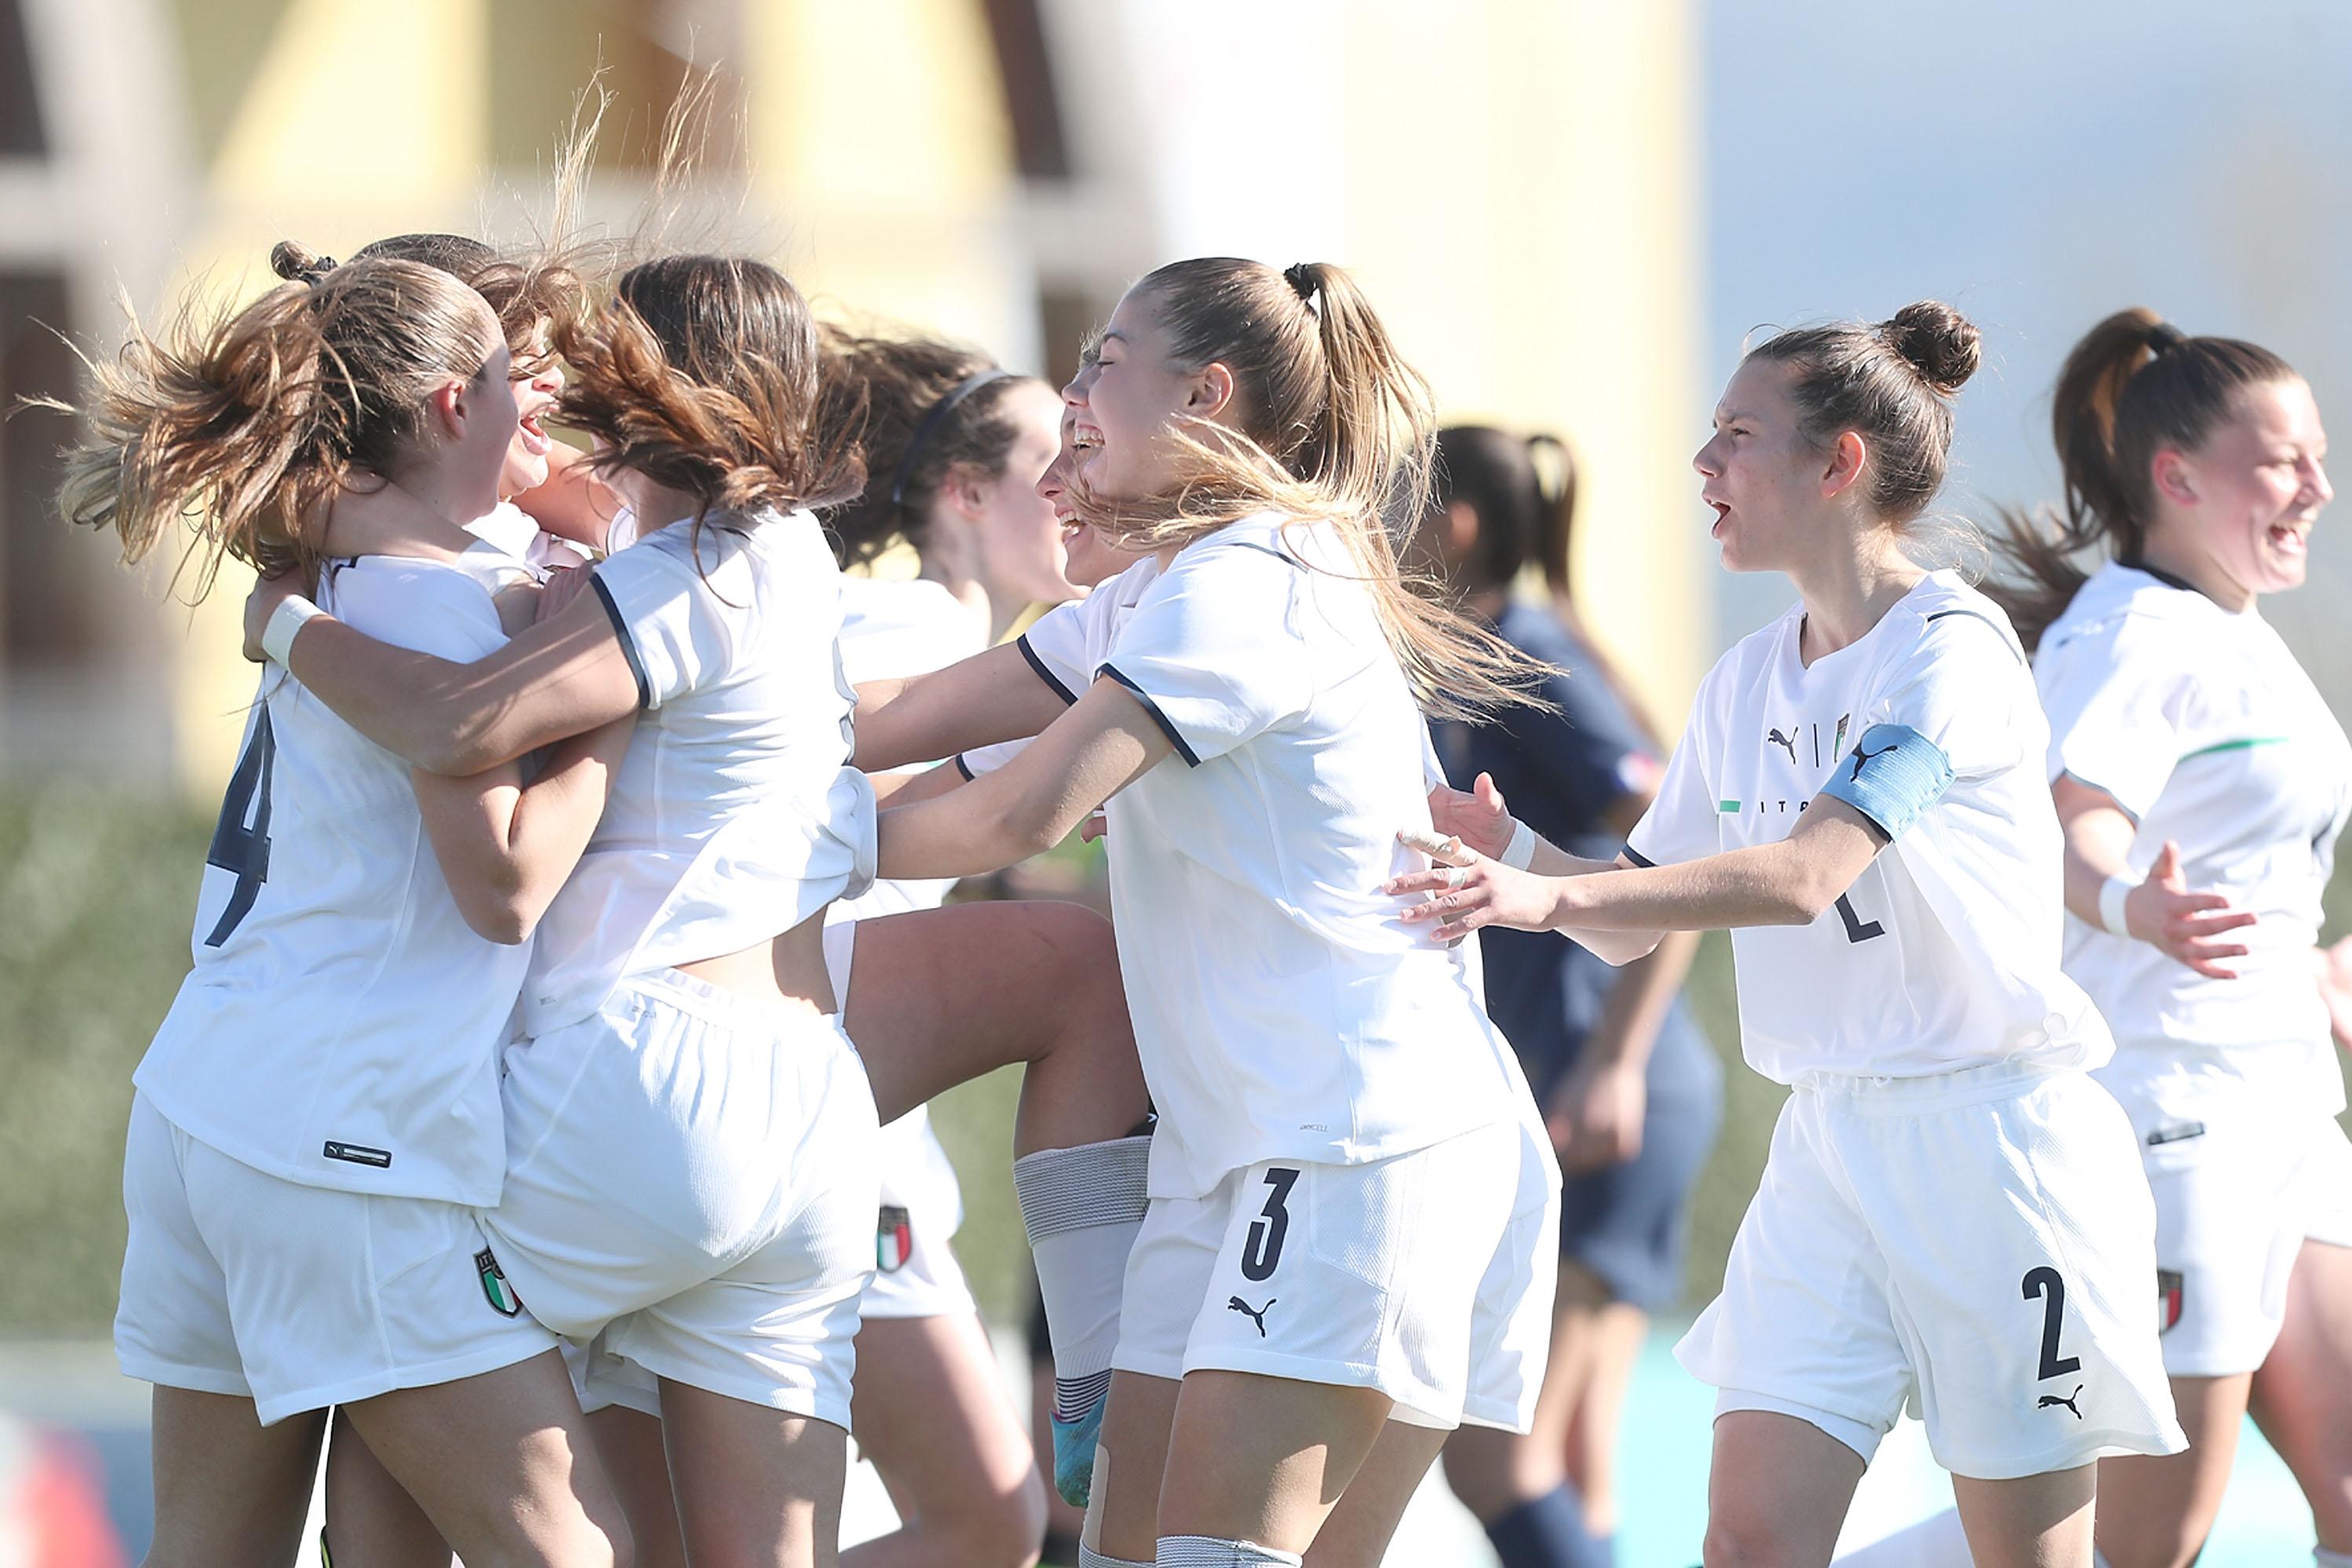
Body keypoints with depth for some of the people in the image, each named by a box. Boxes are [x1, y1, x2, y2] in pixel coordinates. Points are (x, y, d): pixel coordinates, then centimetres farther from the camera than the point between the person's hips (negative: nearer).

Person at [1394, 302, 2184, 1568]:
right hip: (1828, 1143, 7)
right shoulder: (1746, 683, 11)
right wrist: (1514, 858, -4)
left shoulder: (1951, 646, -13)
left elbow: (1806, 876, -26)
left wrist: (1546, 897, -33)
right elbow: (1632, 921, 17)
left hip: (1992, 1142, -7)